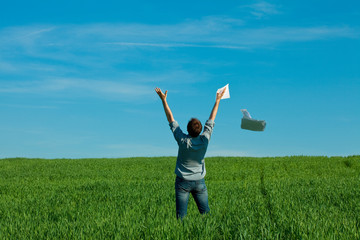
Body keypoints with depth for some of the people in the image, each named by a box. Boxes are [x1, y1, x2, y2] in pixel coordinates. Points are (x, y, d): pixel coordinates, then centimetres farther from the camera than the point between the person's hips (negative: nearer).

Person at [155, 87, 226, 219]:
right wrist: (218, 100, 13)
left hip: (183, 182, -2)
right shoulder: (205, 140, -11)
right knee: (206, 213, 9)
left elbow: (171, 119, -8)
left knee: (181, 216, -1)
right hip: (199, 182, 2)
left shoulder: (183, 141, -16)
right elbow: (211, 120, 2)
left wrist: (164, 100, -1)